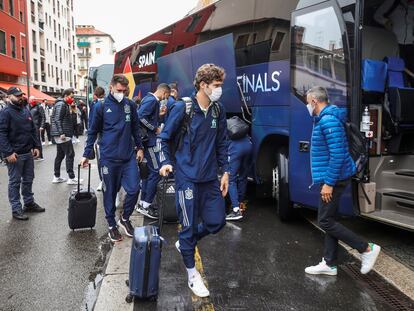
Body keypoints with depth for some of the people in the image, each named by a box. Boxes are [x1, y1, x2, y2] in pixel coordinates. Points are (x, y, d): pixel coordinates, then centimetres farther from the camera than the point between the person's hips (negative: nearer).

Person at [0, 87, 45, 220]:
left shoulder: (26, 111, 13)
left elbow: (33, 130, 18)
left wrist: (36, 146, 10)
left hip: (28, 153, 7)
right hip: (15, 154, -7)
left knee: (28, 179, 16)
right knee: (15, 182, 2)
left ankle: (29, 203, 30)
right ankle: (16, 209, 9)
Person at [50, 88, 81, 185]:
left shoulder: (64, 105, 19)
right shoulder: (61, 105, -12)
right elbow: (57, 119, -20)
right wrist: (62, 133, -24)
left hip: (59, 134, 11)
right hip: (63, 134, -11)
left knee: (60, 155, 13)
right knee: (70, 155, -7)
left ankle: (57, 177, 19)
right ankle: (71, 178, -3)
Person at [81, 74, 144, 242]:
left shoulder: (130, 105, 5)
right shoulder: (101, 106, -3)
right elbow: (93, 132, 2)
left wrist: (139, 147, 13)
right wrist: (87, 154, 0)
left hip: (129, 156, 3)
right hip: (109, 157, -2)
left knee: (134, 189, -3)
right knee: (110, 192, 8)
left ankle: (125, 218, 22)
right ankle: (111, 225, 26)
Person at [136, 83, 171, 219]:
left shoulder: (150, 99, 15)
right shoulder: (152, 100, -14)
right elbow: (140, 116, -26)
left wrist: (159, 114, 15)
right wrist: (155, 129, -18)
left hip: (148, 141, 11)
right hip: (150, 140, -11)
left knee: (149, 170, 14)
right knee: (156, 171, -7)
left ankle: (143, 202, 22)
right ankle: (146, 205, -1)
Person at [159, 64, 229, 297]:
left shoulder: (218, 110, 4)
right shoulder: (183, 108, -10)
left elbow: (222, 143, 11)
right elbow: (165, 138, 0)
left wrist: (225, 171, 8)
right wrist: (166, 162, -11)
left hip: (210, 177, 5)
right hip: (187, 176, -5)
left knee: (216, 221, 9)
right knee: (189, 225, 4)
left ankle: (185, 243, 37)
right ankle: (192, 274, 26)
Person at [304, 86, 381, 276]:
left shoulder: (328, 120, -19)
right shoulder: (324, 119, 13)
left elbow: (338, 154, -25)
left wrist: (328, 183, -23)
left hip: (334, 179, -10)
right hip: (332, 179, 10)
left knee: (325, 222, -3)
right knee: (329, 220, 13)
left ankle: (367, 249, 8)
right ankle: (329, 264, 22)